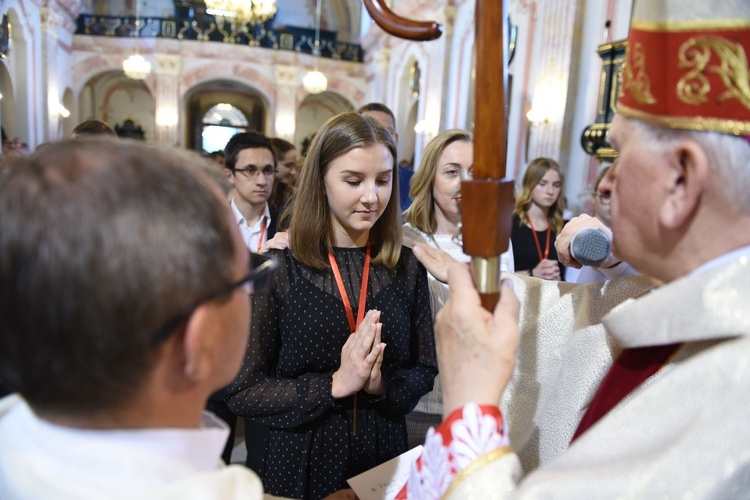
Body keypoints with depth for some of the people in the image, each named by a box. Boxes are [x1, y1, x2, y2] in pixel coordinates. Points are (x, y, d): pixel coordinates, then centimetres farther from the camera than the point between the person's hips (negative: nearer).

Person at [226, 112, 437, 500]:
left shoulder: (406, 266, -5)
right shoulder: (278, 268, -14)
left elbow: (424, 371, 1)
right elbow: (241, 391, -13)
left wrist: (382, 384, -18)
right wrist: (335, 384, -22)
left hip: (384, 457, 3)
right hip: (303, 461, -2)